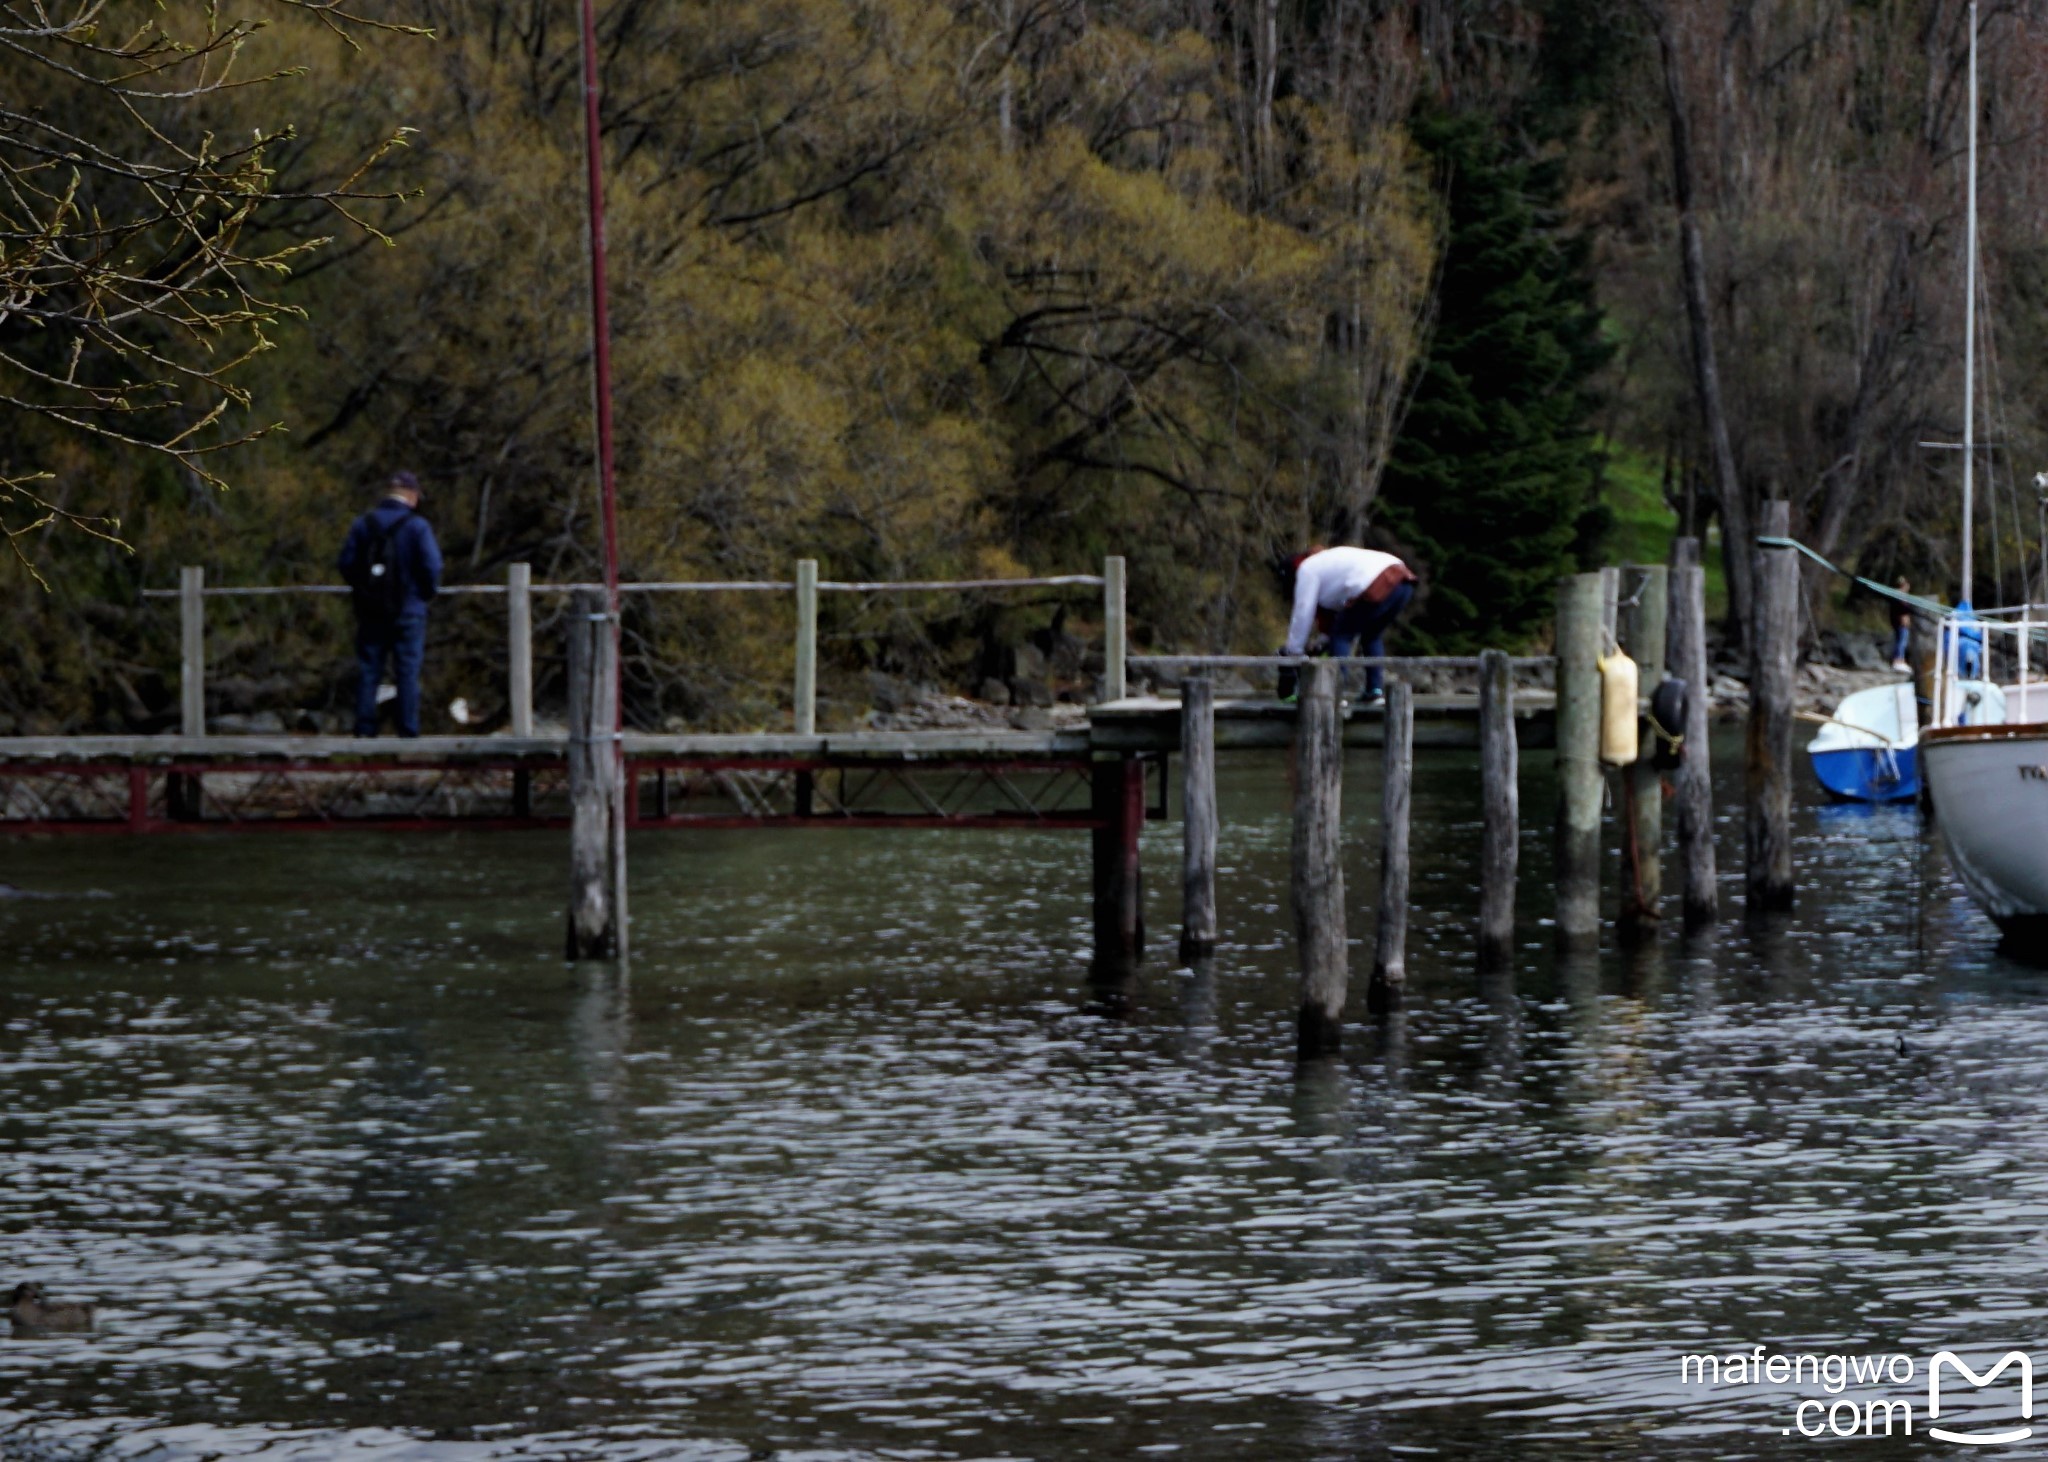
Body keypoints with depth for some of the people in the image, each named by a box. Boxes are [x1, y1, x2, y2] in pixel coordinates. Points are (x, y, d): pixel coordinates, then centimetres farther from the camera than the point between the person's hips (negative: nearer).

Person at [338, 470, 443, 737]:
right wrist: (428, 594, 6)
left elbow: (346, 564, 3)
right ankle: (408, 730, -3)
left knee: (368, 670, 6)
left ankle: (364, 728, 2)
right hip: (408, 610, -3)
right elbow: (431, 566, -12)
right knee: (407, 672, 0)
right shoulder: (417, 526, -7)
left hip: (370, 611, 3)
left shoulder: (363, 524, 4)